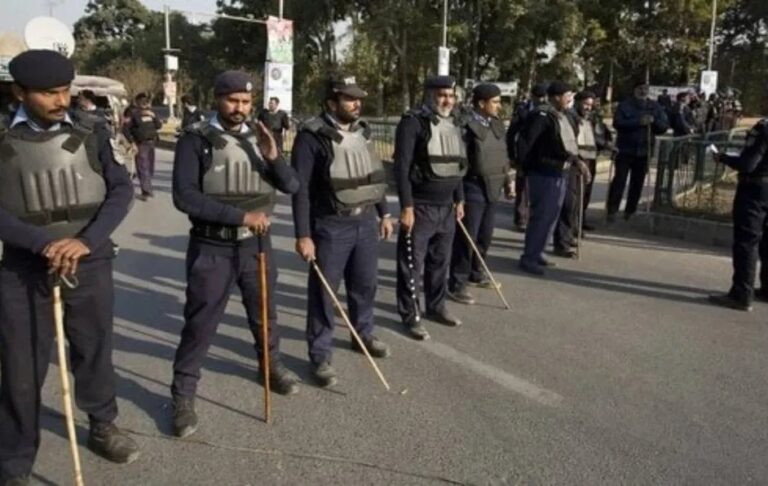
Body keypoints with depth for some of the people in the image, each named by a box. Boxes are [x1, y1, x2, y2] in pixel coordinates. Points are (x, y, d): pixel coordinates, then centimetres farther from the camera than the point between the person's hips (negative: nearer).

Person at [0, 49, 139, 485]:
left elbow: (121, 191, -4)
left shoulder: (91, 140, 2)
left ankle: (103, 427, 40)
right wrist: (43, 243, -24)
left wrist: (86, 241, -18)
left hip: (90, 267, 2)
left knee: (95, 353, 16)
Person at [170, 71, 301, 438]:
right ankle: (183, 395, 16)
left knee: (264, 312, 21)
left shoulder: (259, 137, 5)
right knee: (200, 323, 2)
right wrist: (241, 215, -22)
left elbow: (292, 187, 1)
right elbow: (185, 197, -21)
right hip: (212, 248, -4)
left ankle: (272, 365, 44)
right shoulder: (196, 140, -10)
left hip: (256, 244, 5)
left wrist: (273, 156, -18)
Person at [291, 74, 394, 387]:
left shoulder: (362, 131, 8)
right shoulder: (312, 136, -14)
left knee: (365, 284, 19)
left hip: (366, 221, 7)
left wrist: (384, 213, 17)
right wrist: (303, 235, -18)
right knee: (324, 292, 3)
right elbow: (300, 188, -15)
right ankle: (320, 356, 15)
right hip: (331, 225, -6)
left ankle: (364, 335, 41)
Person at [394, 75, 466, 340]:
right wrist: (406, 207, -20)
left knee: (441, 261, 18)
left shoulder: (454, 125, 12)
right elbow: (402, 167, -17)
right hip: (420, 207, -7)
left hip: (446, 206, 8)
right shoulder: (413, 122, -13)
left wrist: (459, 200, 19)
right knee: (412, 264, 2)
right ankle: (410, 317, 13)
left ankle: (436, 306, 33)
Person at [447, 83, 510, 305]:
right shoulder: (467, 124, -14)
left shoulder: (497, 124, 10)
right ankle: (456, 284, 5)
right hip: (473, 188, -8)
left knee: (485, 235, 16)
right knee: (467, 237, -3)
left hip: (492, 188, 8)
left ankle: (475, 273, 33)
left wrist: (505, 179, 19)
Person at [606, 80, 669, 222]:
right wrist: (638, 122, -24)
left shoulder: (655, 107, 9)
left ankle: (630, 211, 17)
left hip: (644, 150, 4)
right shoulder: (625, 105, -2)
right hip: (625, 149, -4)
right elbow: (617, 123, -16)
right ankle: (612, 211, -5)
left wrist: (654, 121, -16)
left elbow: (665, 125, 4)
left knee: (637, 182, 8)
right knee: (619, 180, -8)